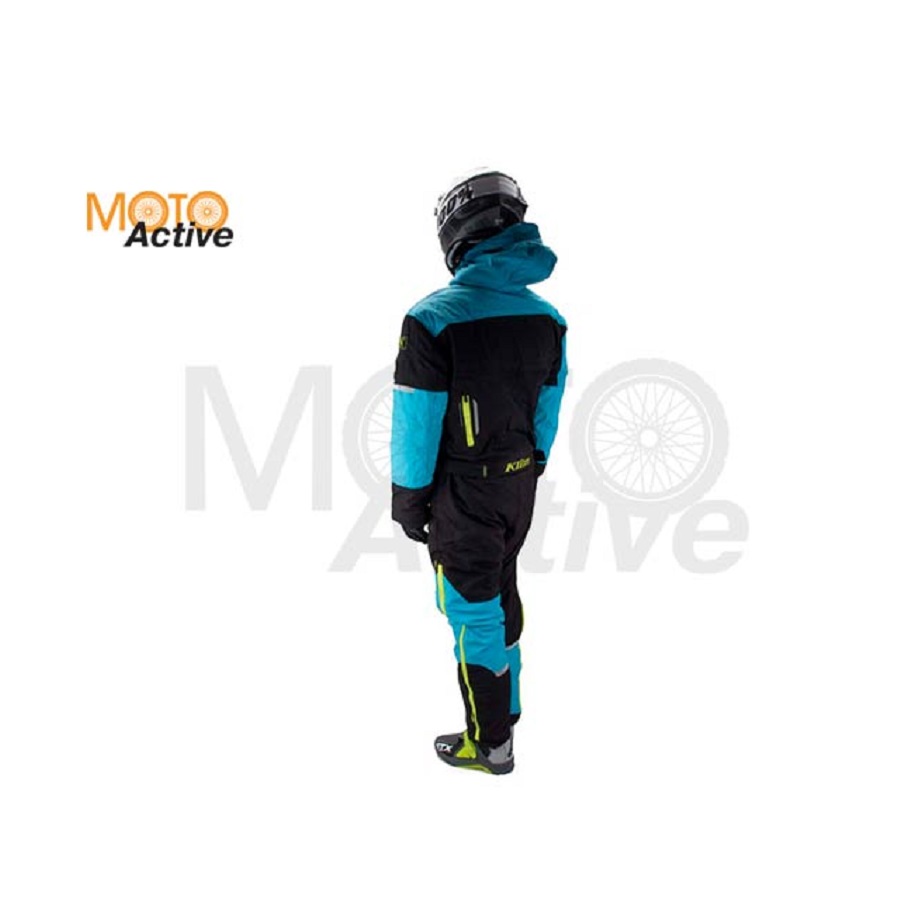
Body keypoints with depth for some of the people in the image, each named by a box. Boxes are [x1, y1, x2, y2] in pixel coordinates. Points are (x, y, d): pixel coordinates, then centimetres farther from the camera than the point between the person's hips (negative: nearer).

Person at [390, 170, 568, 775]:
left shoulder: (435, 319, -21)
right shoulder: (546, 316, -1)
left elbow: (416, 423, -17)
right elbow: (548, 412, 6)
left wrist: (408, 500, -5)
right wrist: (529, 476, 17)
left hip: (464, 495, -6)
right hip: (519, 485, 6)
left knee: (473, 610, 7)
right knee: (503, 594, 23)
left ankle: (491, 743, 21)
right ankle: (506, 704, 41)